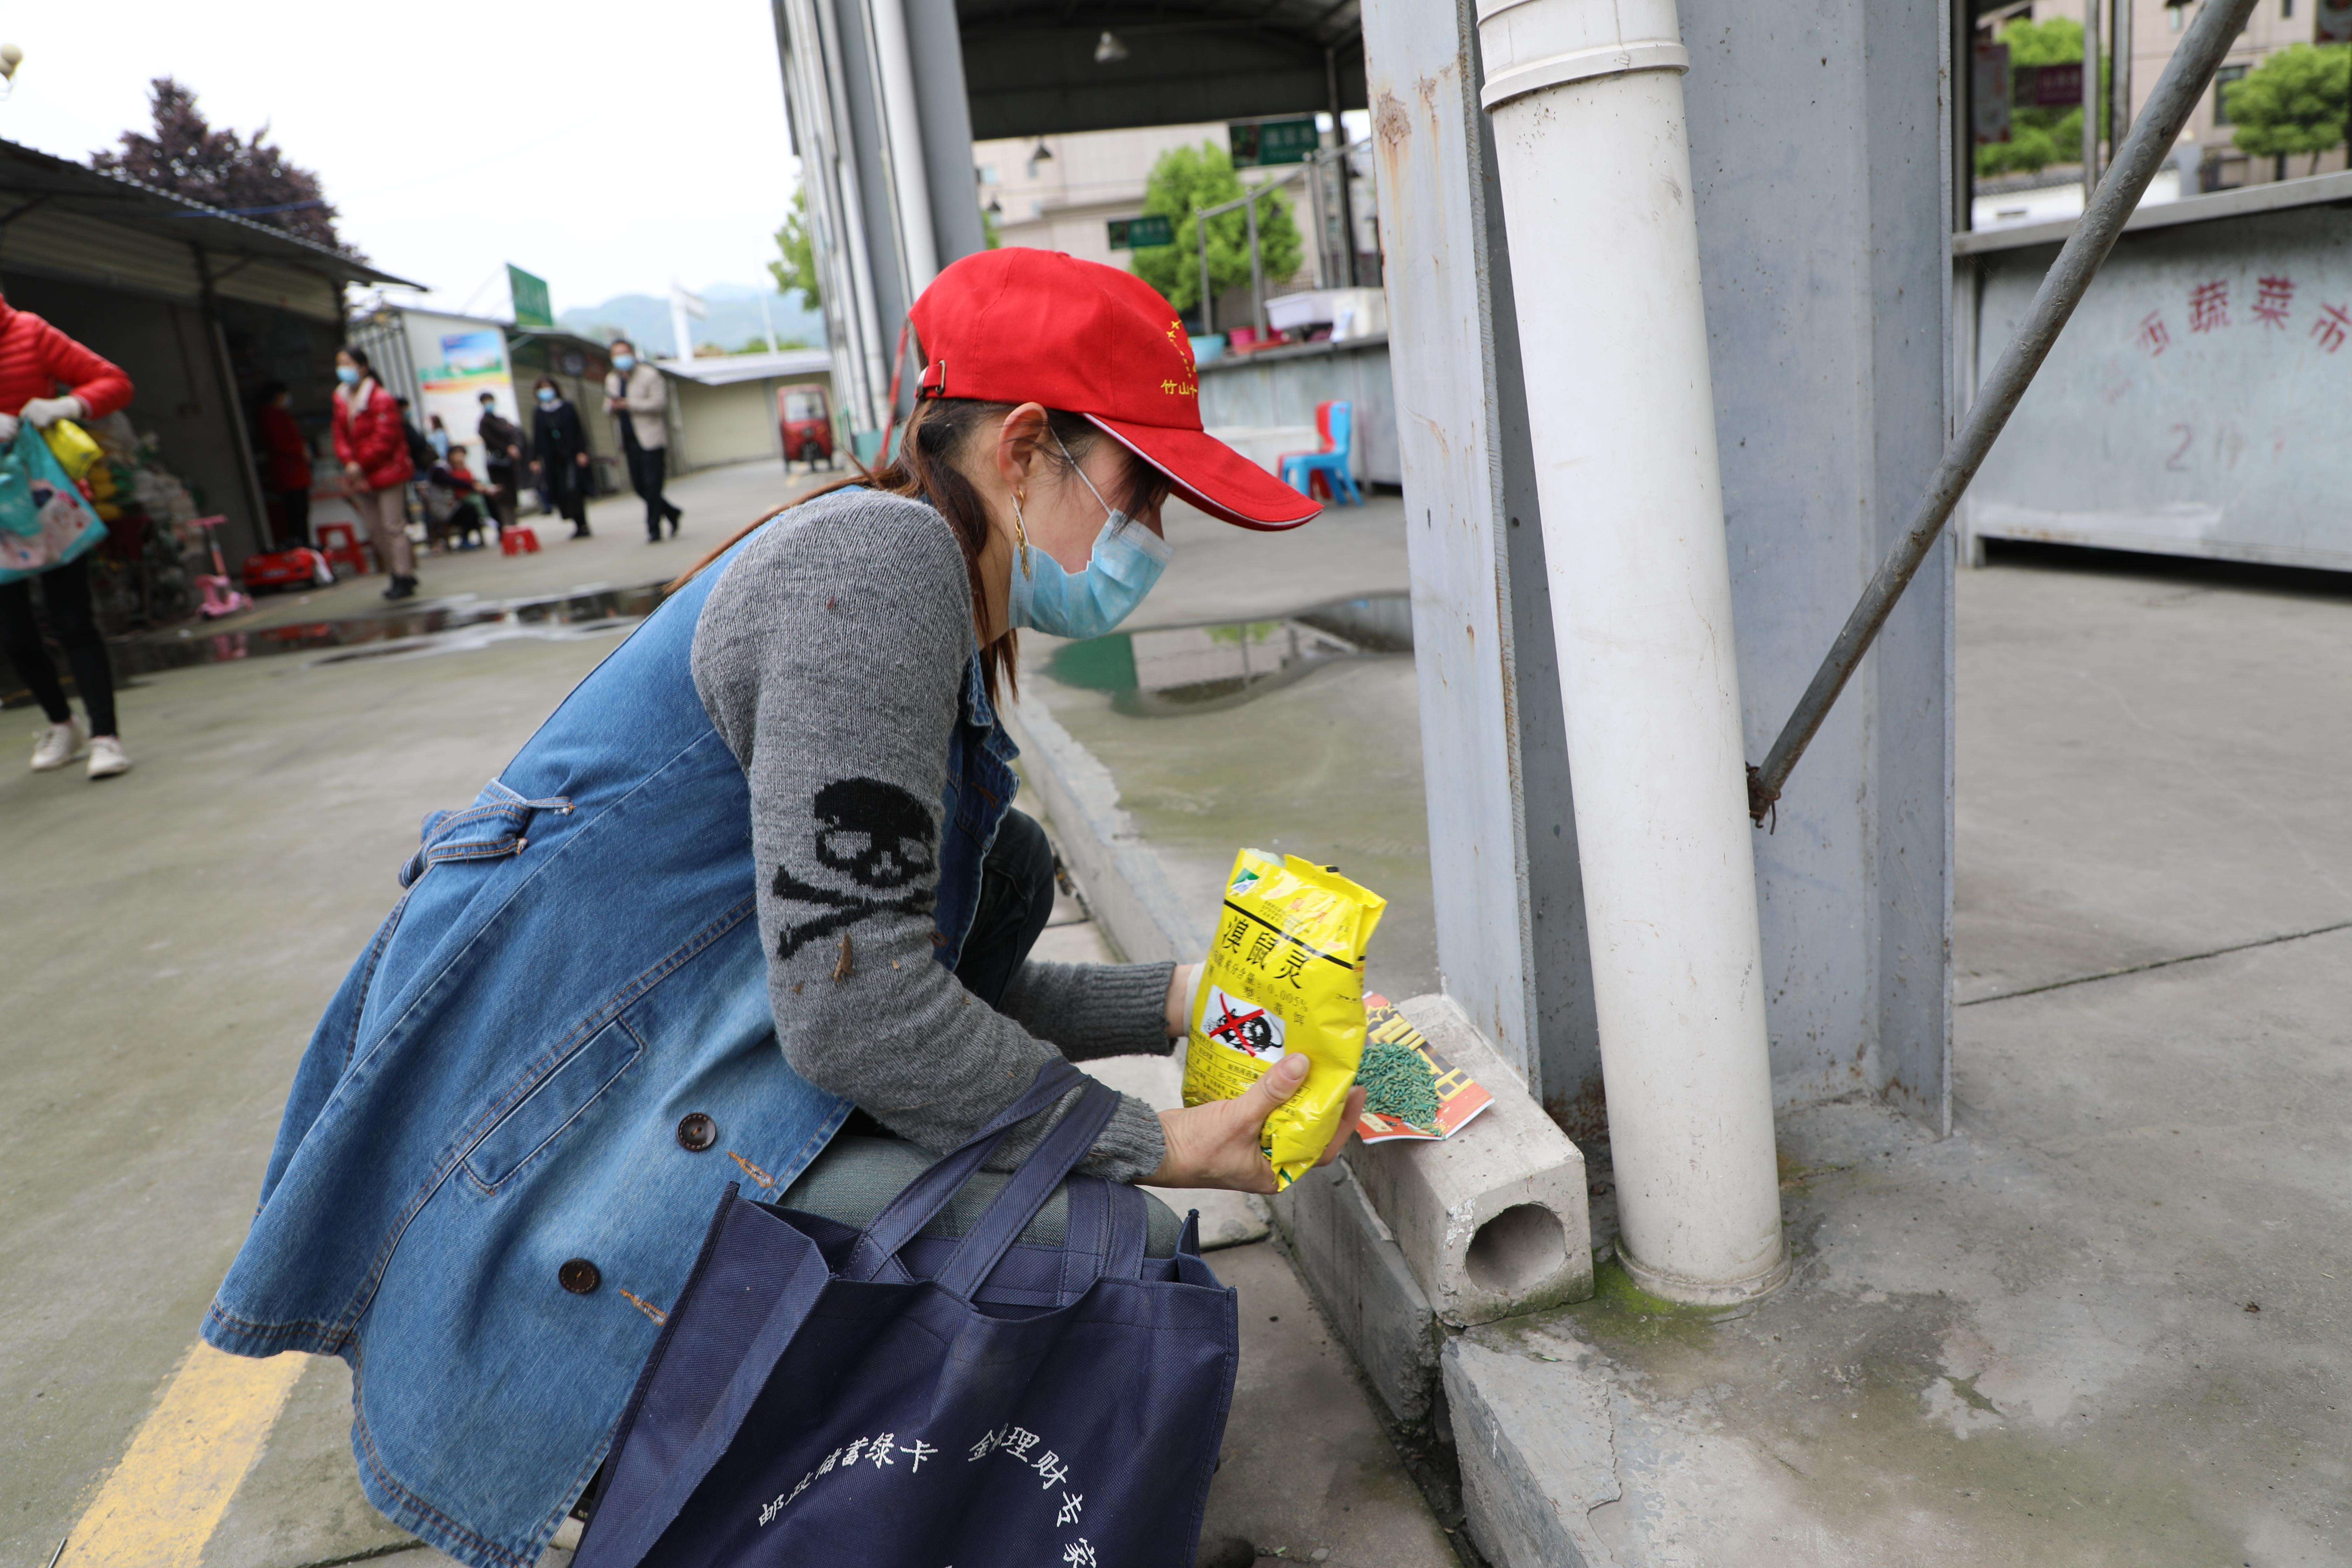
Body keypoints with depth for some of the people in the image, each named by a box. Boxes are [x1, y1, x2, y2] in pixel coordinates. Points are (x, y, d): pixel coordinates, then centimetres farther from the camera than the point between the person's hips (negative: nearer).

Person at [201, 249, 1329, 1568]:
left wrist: (1176, 1000, 8)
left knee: (1003, 870, 13)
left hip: (671, 1071, 10)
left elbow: (951, 981, 14)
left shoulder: (956, 637, 14)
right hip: (550, 1144, -10)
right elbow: (853, 1009, -23)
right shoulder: (880, 556, -18)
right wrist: (1153, 1147, -12)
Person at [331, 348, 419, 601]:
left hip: (388, 472, -7)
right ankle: (398, 574, 18)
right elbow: (341, 436, 8)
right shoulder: (341, 399, 11)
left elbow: (385, 440, -15)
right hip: (360, 476, 8)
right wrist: (350, 462, -10)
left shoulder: (381, 400, -11)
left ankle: (404, 577, -1)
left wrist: (361, 465, -13)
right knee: (376, 531, 9)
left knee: (394, 527, -6)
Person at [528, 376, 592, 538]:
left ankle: (582, 525, -8)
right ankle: (580, 525, 5)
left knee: (573, 490, -14)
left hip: (571, 456, -3)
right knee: (560, 493, -2)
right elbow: (537, 438, 10)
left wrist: (581, 452, -8)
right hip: (553, 461, 3)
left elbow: (579, 432, 1)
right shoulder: (538, 414, 9)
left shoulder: (568, 409, 3)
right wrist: (535, 460, 4)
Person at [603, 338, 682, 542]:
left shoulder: (650, 375, -5)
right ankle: (672, 514, 25)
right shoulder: (612, 380, 15)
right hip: (629, 441, 7)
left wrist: (629, 405, -20)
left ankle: (654, 530, -2)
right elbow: (608, 408, 19)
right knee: (639, 487, 7)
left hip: (651, 439, -7)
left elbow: (659, 403, -14)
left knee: (652, 485, -8)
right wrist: (612, 406, -6)